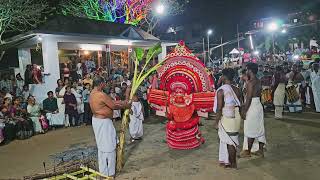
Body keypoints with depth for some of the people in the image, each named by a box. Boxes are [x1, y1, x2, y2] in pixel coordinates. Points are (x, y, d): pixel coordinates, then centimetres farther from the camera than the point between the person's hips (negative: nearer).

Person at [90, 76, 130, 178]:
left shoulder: (93, 94, 8)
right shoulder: (101, 95, -23)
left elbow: (110, 102, 12)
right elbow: (114, 106, -17)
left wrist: (121, 102, 11)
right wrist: (125, 106, -2)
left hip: (97, 120, 10)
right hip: (103, 122, -10)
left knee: (102, 145, 20)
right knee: (108, 146, 1)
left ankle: (103, 170, 33)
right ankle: (109, 173, 13)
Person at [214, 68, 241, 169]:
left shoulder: (221, 91, -16)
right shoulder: (236, 90, 3)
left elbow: (219, 108, -16)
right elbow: (239, 104, 8)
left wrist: (216, 122, -8)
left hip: (226, 118, -7)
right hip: (236, 117, 7)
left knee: (230, 142, 4)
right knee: (232, 140, 15)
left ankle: (233, 164, 15)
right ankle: (227, 160, 28)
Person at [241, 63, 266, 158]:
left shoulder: (250, 82, -18)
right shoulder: (258, 81, 10)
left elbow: (249, 98, -21)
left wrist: (244, 111, -16)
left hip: (252, 106, -9)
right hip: (259, 105, 9)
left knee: (250, 130, 0)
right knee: (259, 129, 13)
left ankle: (248, 151, 11)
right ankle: (261, 151, 22)